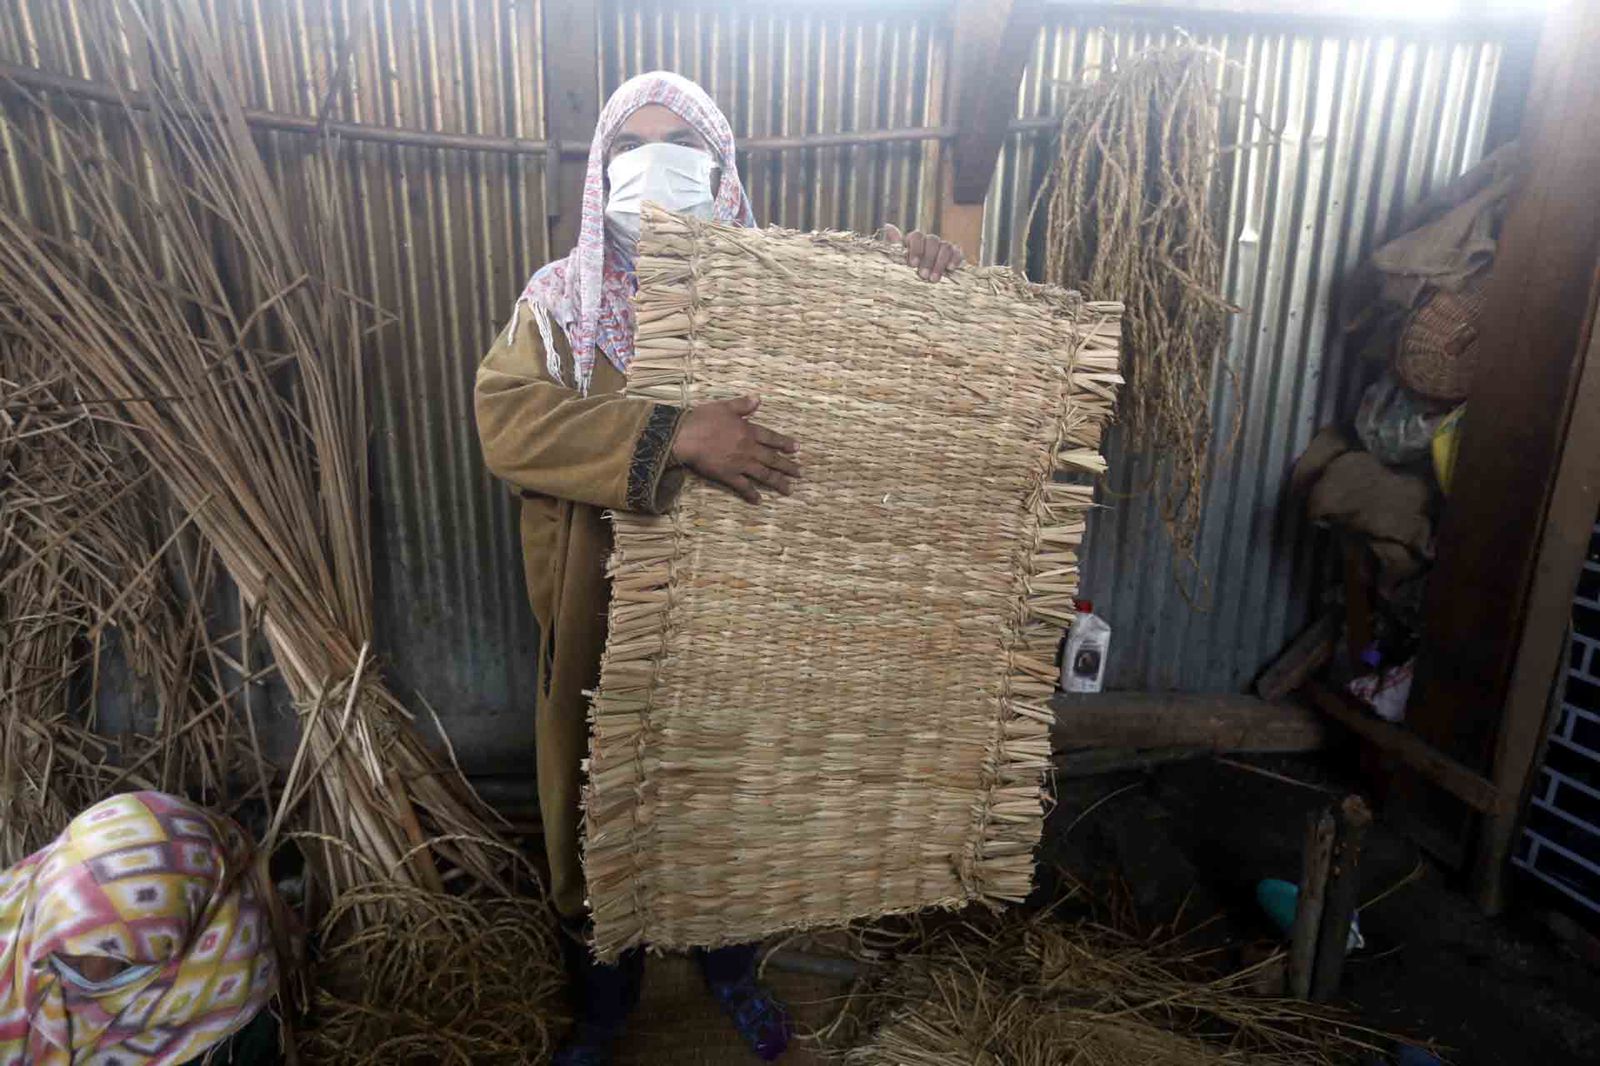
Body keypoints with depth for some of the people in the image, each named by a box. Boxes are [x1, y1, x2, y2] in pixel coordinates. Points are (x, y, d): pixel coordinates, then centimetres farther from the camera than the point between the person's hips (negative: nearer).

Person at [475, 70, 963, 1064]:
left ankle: (732, 968, 50)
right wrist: (674, 439, -36)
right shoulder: (562, 298, -3)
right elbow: (507, 417, -21)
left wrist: (919, 270, -15)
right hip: (605, 618, 0)